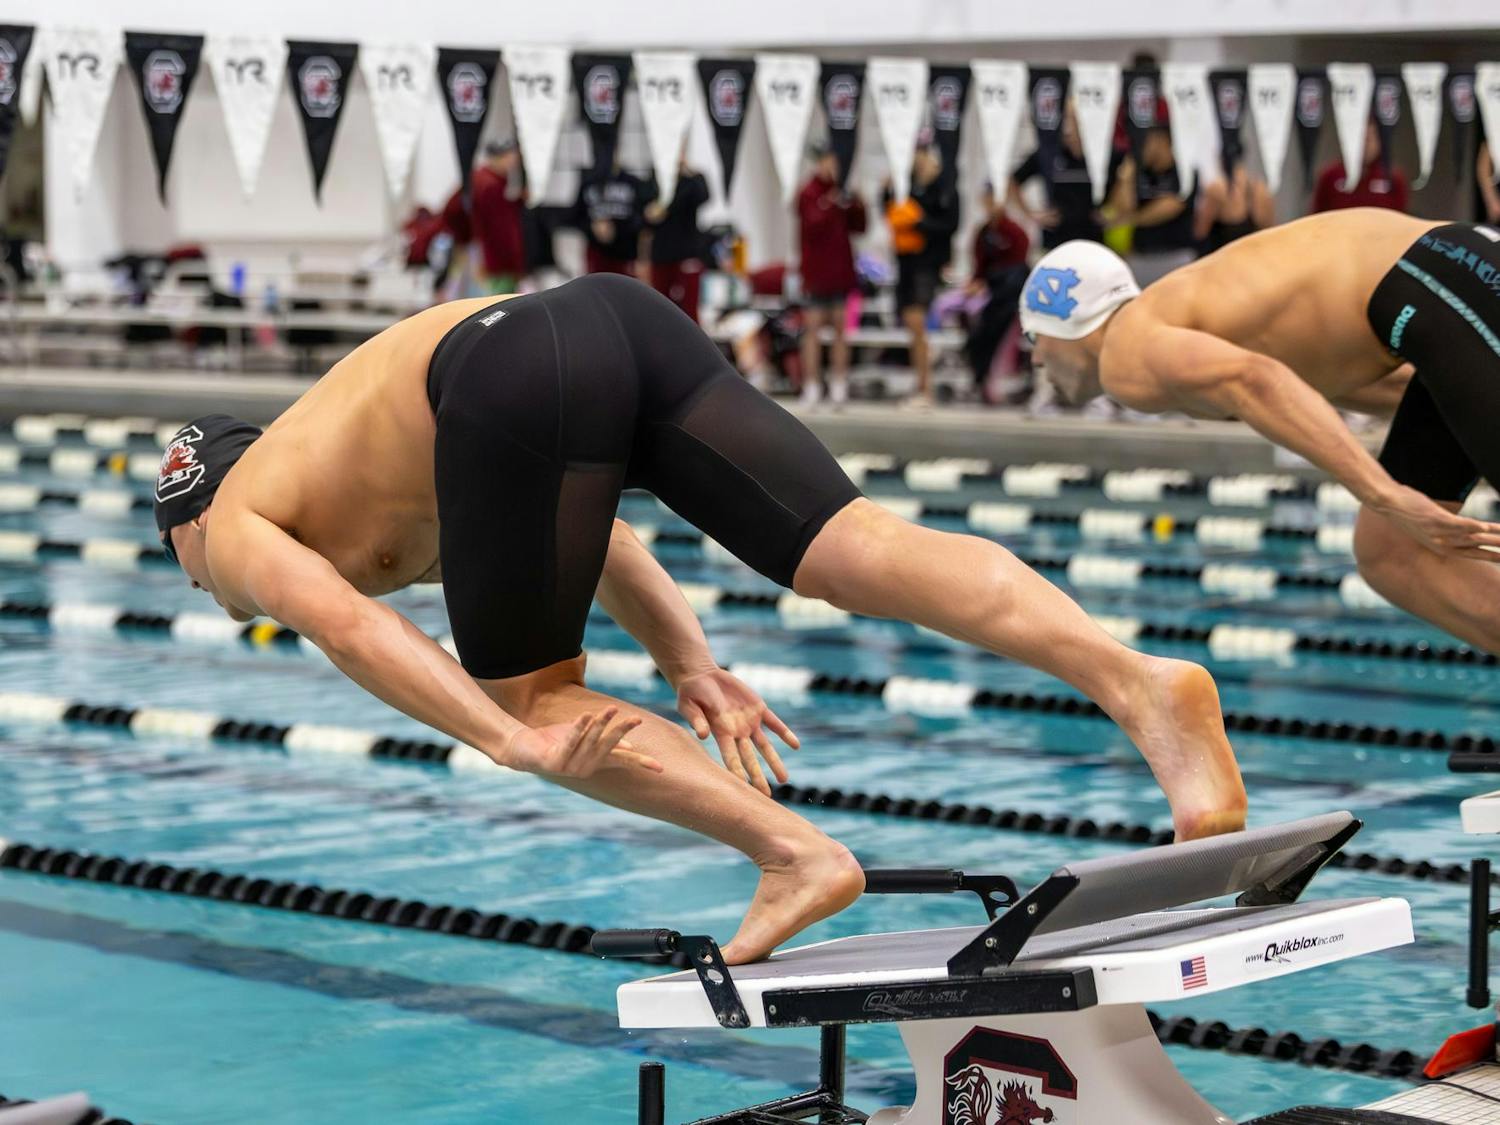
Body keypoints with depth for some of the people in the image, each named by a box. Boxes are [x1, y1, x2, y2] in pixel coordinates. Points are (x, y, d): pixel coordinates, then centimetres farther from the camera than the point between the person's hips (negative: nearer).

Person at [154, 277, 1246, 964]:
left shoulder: (236, 526, 22)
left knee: (530, 699, 8)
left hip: (518, 373, -7)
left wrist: (521, 743, -9)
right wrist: (694, 671, 26)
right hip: (626, 321, 7)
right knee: (853, 546, -9)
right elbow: (592, 537, 35)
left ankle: (795, 854, -5)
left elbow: (346, 622, -1)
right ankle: (1140, 680, -28)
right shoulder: (357, 454, 43)